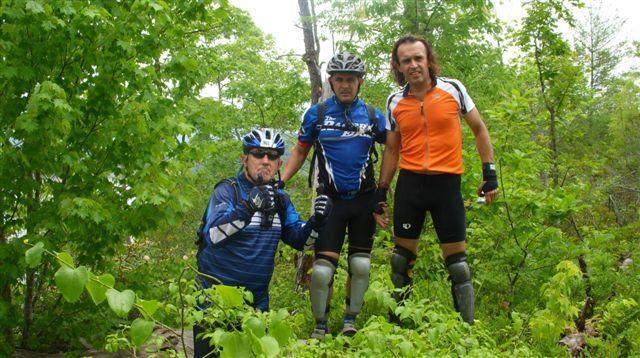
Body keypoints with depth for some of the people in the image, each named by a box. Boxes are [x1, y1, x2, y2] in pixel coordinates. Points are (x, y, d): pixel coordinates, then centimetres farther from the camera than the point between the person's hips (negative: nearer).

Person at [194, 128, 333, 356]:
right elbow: (213, 236, -27)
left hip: (257, 302, 5)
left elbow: (298, 239, 5)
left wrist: (316, 221, -15)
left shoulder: (280, 199, 6)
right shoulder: (227, 190, -12)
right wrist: (247, 207, -42)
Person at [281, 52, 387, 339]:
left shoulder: (373, 116, 3)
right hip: (331, 199, -1)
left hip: (364, 199, 2)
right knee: (323, 268, -8)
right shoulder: (316, 114, 1)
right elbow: (300, 151, 7)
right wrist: (278, 181, -6)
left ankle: (351, 321, 21)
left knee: (360, 264, 4)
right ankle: (320, 326, 9)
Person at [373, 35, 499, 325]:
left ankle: (467, 327, 13)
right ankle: (397, 324, 21)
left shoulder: (452, 89, -1)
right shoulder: (395, 102, 5)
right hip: (409, 184, 2)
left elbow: (479, 129, 7)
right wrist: (380, 194, 9)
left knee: (456, 260, 2)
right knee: (402, 258, 8)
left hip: (447, 183, -2)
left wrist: (489, 173, 0)